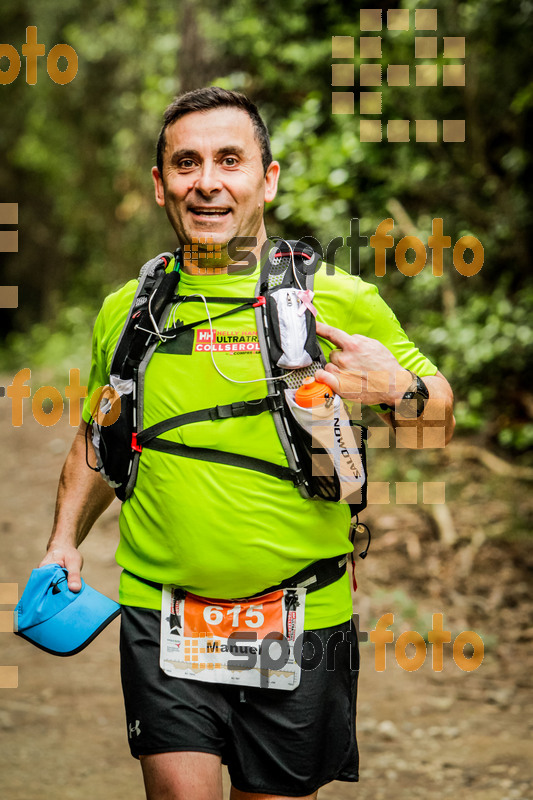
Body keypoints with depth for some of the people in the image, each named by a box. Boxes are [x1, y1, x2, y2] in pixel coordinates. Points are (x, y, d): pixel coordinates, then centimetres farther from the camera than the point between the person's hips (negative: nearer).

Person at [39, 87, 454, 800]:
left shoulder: (341, 301, -3)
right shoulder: (124, 310, 6)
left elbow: (441, 414, 6)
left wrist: (393, 391, -15)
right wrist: (65, 539, 9)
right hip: (160, 615, 1)